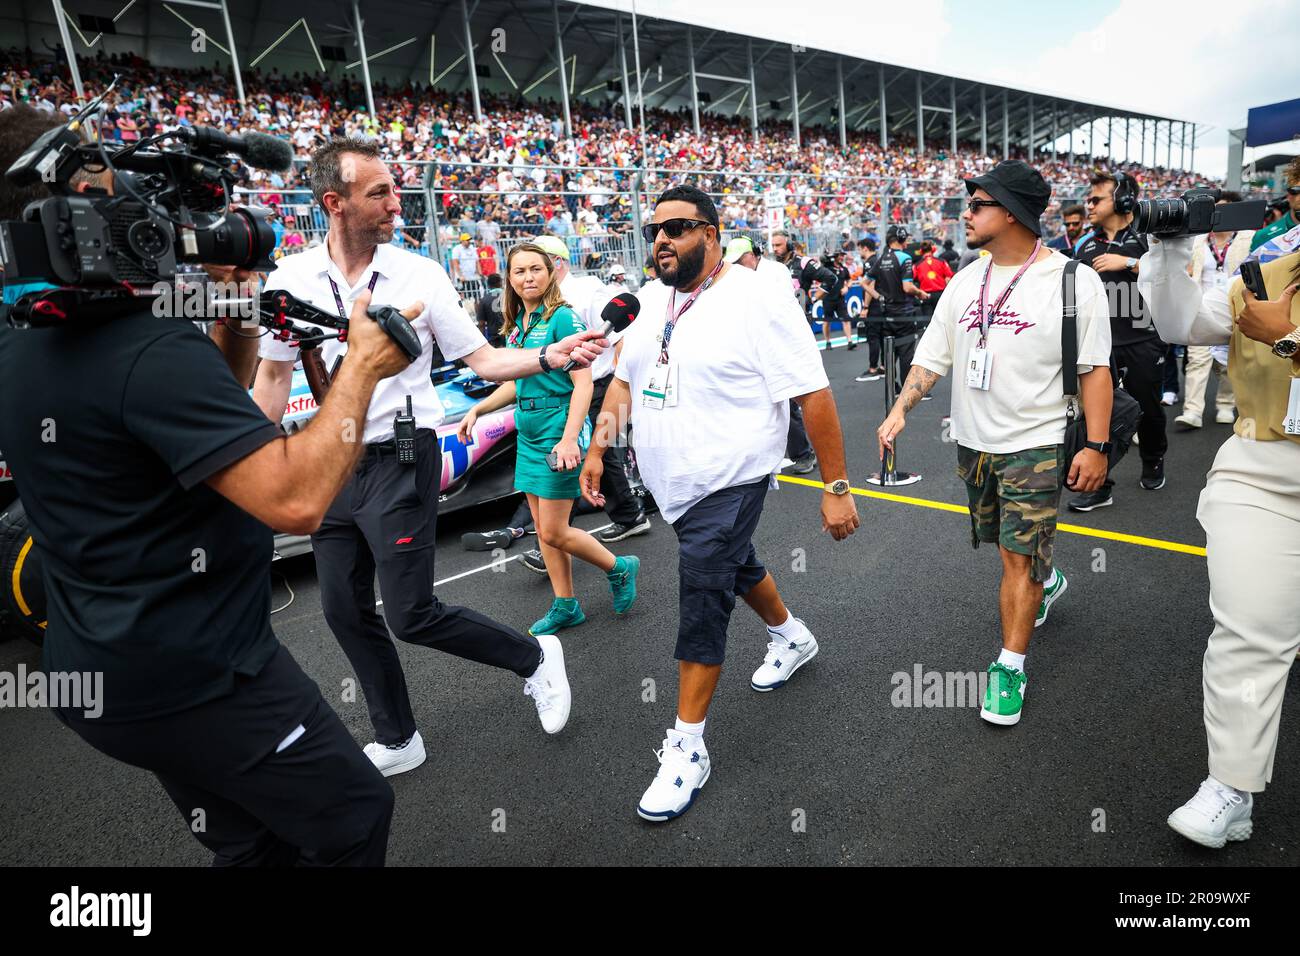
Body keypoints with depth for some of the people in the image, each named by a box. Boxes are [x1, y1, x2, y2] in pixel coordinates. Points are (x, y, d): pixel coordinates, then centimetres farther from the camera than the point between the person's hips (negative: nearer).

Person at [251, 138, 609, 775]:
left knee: (410, 614, -5)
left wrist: (549, 357, -21)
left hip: (399, 462, -4)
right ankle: (397, 741, 31)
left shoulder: (419, 274, -6)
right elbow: (273, 378, 10)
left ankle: (534, 657, 20)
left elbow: (481, 359, -4)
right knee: (345, 611, 11)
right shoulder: (289, 280, 0)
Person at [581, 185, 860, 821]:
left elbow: (815, 397, -17)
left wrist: (836, 488, -18)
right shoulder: (651, 301, 6)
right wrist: (597, 447, 7)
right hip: (671, 482, 8)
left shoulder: (757, 302, -16)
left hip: (728, 482, -7)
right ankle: (791, 637, 54)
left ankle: (687, 749, 10)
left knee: (701, 608, -6)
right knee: (733, 564, 25)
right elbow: (624, 379, 16)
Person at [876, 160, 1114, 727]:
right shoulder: (965, 282, 6)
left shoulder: (1074, 281, -9)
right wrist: (900, 411, -6)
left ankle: (1010, 666, 9)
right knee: (1008, 545, 20)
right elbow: (933, 355, 7)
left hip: (1035, 445, -5)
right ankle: (1048, 581, 51)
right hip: (972, 441, 6)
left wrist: (1097, 446, -13)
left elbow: (1095, 369, -9)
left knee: (1018, 557, -4)